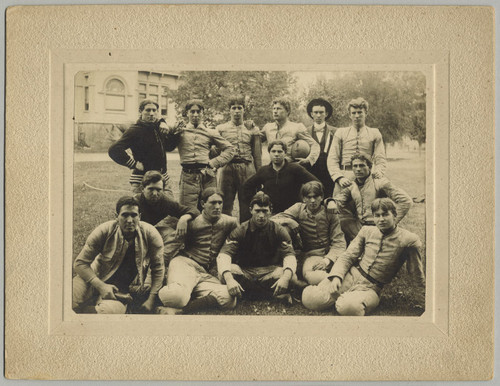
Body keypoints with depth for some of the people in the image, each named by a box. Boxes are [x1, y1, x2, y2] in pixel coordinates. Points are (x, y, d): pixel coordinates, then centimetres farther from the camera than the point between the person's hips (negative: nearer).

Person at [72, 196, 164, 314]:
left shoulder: (151, 234, -14)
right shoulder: (104, 231, -17)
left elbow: (158, 269, -2)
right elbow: (80, 263, -13)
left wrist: (151, 299, -9)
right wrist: (100, 286, -26)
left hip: (121, 288, 1)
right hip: (95, 277, -1)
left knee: (111, 310, -33)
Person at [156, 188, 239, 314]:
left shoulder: (230, 222, 11)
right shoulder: (193, 222, 6)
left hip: (207, 274, 4)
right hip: (185, 263, -3)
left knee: (229, 299, -31)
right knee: (176, 296, -39)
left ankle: (178, 310, -25)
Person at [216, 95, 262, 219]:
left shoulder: (252, 129, 11)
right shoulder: (221, 129, 11)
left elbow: (257, 154, 10)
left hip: (247, 168, 0)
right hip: (227, 167, 0)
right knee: (225, 203, 0)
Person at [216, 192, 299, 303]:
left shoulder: (278, 230, -2)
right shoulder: (241, 231, -5)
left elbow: (289, 255, -13)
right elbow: (224, 254, -19)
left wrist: (286, 277, -37)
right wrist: (229, 279, -41)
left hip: (269, 272, 0)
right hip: (244, 272, 1)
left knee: (291, 278, -32)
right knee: (223, 273, -34)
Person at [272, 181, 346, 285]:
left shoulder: (330, 213, 3)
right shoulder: (299, 208, 7)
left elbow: (339, 242, -3)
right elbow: (273, 220, 3)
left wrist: (328, 259, -19)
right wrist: (290, 221, -15)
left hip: (330, 254, -3)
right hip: (310, 254, 3)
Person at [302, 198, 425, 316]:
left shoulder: (408, 240, -5)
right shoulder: (366, 231, 8)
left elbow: (417, 274, 2)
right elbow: (347, 256, 5)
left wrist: (422, 302, 8)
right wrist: (336, 276, -14)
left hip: (370, 289, -3)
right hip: (350, 276, 3)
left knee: (348, 307, -37)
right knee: (310, 299, -18)